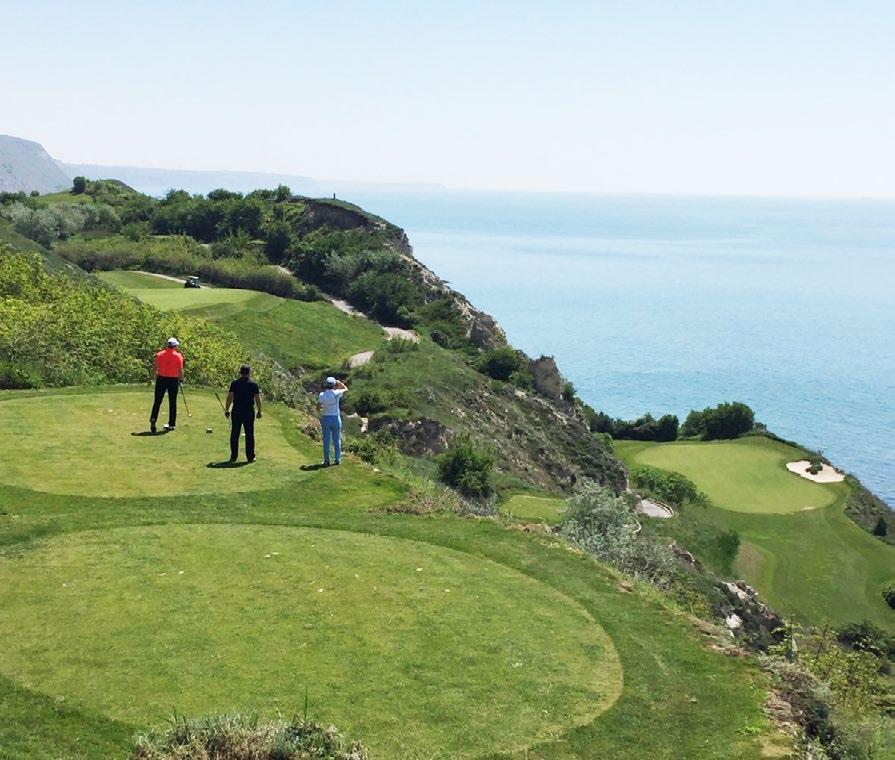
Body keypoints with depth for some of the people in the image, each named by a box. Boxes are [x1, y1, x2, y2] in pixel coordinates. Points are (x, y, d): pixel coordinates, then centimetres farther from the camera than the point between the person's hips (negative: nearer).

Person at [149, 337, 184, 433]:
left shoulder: (159, 354, 1)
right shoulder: (178, 356, -5)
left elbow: (156, 368, 0)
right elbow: (180, 370, -6)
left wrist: (155, 377, 7)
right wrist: (181, 380, 6)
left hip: (161, 379, 1)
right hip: (173, 380, -1)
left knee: (157, 401, 7)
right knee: (172, 403, 7)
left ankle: (153, 419, -10)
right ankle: (171, 424, 9)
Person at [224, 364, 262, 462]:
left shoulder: (234, 383, 0)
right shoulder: (253, 384, -2)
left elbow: (229, 397, -3)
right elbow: (257, 399, -4)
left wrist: (227, 410, 4)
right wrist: (259, 411, 5)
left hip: (236, 411, 1)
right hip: (249, 411, -1)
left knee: (234, 435, 7)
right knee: (249, 435, 5)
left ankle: (233, 456, 8)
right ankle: (250, 457, 7)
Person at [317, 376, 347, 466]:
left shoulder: (321, 395, -11)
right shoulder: (336, 393, -10)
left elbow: (318, 407, -3)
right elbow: (346, 389, 9)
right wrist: (339, 382, 22)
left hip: (325, 419, 0)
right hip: (336, 418, 0)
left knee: (326, 440, 6)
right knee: (337, 440, 10)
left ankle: (326, 460, 7)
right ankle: (337, 459, 14)